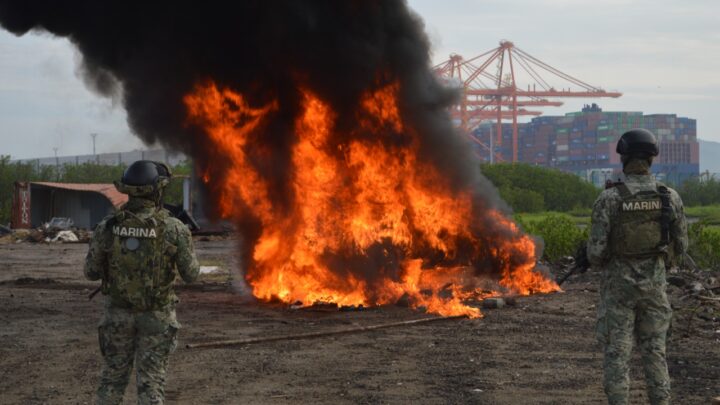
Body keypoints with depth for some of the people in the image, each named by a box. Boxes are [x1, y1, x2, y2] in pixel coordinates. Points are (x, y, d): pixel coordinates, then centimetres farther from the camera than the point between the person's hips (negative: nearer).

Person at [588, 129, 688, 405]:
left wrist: (598, 262, 11)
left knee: (617, 353, 4)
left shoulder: (609, 199, -16)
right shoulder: (670, 197, -7)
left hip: (619, 285, -3)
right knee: (654, 351, 12)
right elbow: (680, 248, 1)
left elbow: (596, 250, -14)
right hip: (653, 284, 3)